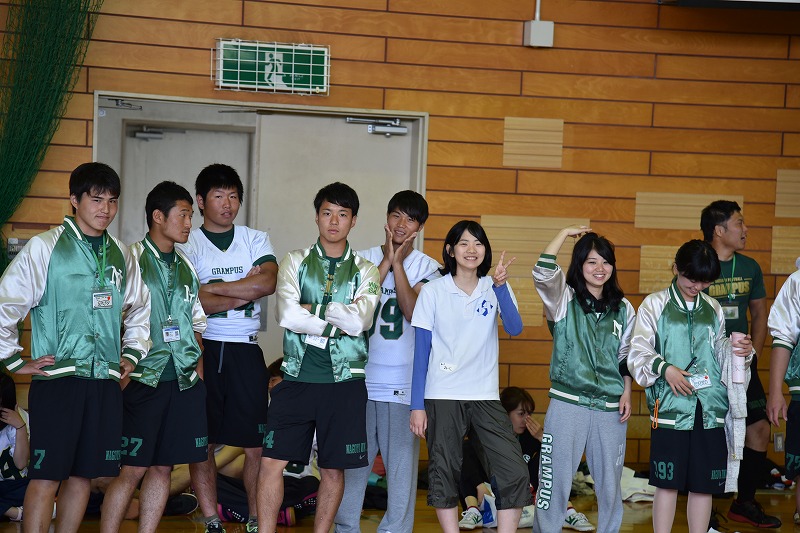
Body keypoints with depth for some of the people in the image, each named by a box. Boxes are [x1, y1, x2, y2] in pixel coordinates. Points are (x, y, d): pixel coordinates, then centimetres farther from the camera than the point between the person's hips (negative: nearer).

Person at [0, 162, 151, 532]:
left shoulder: (121, 255, 12)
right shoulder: (44, 248, -3)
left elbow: (139, 308, 27)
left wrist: (132, 353, 16)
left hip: (105, 381, 5)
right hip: (57, 379, -5)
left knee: (83, 474, 9)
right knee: (46, 476, -4)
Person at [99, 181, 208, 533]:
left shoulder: (185, 267, 16)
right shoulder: (132, 259, -4)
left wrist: (198, 365, 9)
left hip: (185, 382, 6)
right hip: (144, 380, -6)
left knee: (163, 467, 9)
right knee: (132, 469, -5)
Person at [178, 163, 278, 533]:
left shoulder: (256, 240, 10)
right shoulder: (187, 244, 2)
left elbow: (267, 283, -9)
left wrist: (210, 288, -10)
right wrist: (242, 293, -9)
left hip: (245, 351, 2)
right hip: (202, 348, -1)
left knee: (256, 445, 1)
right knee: (202, 444, 4)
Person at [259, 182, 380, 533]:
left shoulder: (365, 271, 6)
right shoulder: (295, 262, 6)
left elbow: (359, 321, -11)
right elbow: (286, 314, -10)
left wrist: (311, 310, -8)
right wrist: (338, 321, -9)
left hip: (345, 382, 0)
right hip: (298, 377, 0)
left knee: (333, 467, 7)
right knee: (273, 460, -3)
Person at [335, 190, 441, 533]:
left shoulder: (426, 267, 4)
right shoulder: (365, 259, 6)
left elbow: (412, 311, -11)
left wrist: (398, 263, -10)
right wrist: (386, 261, -9)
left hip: (403, 380, -1)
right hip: (361, 375, 1)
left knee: (401, 458, 1)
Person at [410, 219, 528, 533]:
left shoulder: (495, 288, 5)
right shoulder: (433, 291, 0)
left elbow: (514, 329, -12)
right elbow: (421, 351, -1)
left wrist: (500, 285, -25)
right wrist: (417, 405, -6)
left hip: (485, 396, 2)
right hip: (442, 397, -1)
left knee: (515, 474, -7)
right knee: (444, 475, 2)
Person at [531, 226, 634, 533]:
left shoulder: (623, 308, 10)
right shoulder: (564, 299, 0)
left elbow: (626, 355, 16)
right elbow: (542, 272, -19)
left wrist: (627, 392, 6)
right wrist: (566, 232, -9)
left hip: (611, 407, 3)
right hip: (568, 403, -3)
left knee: (610, 482, 10)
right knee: (556, 479, 0)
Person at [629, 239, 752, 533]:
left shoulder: (713, 309, 13)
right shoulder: (655, 305, 1)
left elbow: (720, 353, 20)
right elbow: (639, 352, -4)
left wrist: (741, 351, 0)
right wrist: (664, 368, -20)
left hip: (710, 407, 4)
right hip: (671, 406, -4)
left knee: (704, 484, 7)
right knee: (667, 483, 0)